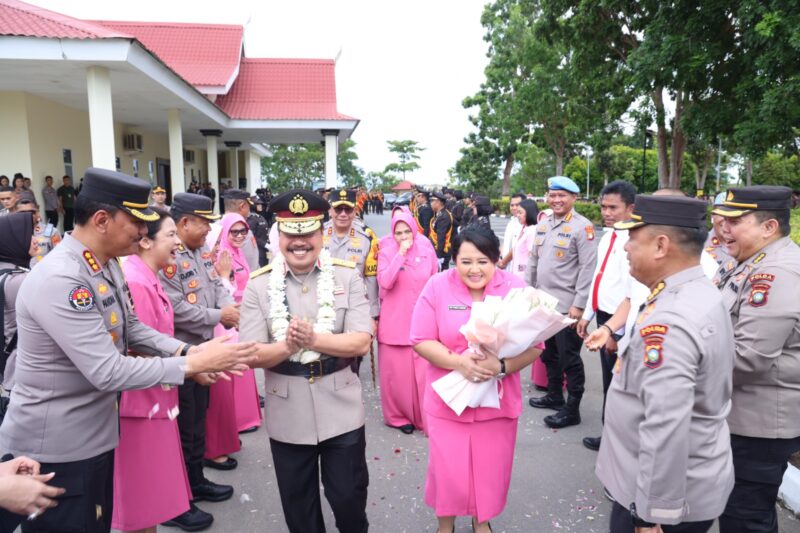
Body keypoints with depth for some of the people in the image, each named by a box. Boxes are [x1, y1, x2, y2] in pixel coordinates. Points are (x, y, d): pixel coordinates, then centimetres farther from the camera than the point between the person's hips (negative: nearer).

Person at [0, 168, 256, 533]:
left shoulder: (107, 265, 2)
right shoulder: (59, 280, -29)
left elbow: (131, 329, 9)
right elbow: (108, 372, -31)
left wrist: (188, 350, -6)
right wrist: (192, 365, -26)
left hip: (95, 435, 9)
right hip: (55, 449, -9)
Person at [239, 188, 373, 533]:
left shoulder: (347, 276, -6)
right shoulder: (259, 285, -4)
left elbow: (361, 342, -11)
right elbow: (252, 355, -6)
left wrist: (313, 339, -24)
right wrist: (286, 346, -26)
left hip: (341, 411, -1)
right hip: (287, 416, 1)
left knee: (349, 496, 15)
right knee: (297, 505, 19)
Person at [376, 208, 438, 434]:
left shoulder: (427, 250, 2)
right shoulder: (387, 252, -4)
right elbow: (384, 282, -20)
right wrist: (401, 254, -20)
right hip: (394, 322, -1)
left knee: (423, 372, 2)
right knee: (396, 372, 6)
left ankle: (426, 417, 18)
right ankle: (398, 415, 24)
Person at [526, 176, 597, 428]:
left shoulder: (582, 227, -11)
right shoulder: (543, 225, 10)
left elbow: (588, 268, -15)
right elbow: (533, 261, 16)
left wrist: (579, 304, -18)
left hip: (567, 305, -7)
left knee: (569, 357, 2)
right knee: (550, 353, 19)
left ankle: (572, 408, 15)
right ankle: (554, 395, 36)